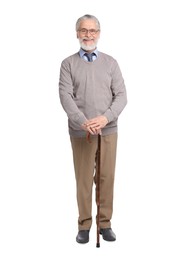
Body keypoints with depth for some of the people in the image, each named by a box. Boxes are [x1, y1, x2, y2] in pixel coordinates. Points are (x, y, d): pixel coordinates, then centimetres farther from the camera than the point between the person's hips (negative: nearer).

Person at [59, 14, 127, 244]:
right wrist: (83, 122, -22)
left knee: (106, 178, 6)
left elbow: (121, 96, 0)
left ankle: (105, 223, 19)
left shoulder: (110, 63, 8)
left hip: (108, 131, 1)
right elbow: (65, 96, -8)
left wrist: (105, 117, -17)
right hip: (80, 132, -1)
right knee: (83, 179, 5)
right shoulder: (68, 64, 4)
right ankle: (84, 225, 17)